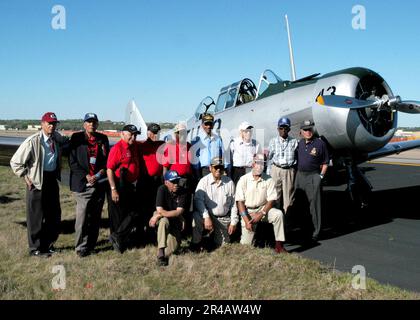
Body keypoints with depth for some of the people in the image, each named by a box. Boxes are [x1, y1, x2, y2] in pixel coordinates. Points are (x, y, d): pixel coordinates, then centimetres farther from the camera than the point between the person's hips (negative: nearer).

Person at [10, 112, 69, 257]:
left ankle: (48, 244, 33)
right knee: (36, 216, 5)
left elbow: (66, 143, 25)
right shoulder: (33, 141, -17)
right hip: (37, 181, -6)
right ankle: (36, 248, 21)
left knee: (54, 214, 15)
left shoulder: (57, 138, 0)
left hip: (52, 180, 6)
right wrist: (26, 178, -11)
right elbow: (15, 162, -12)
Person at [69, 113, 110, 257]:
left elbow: (107, 159, 14)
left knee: (95, 217, 9)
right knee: (82, 217, -5)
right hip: (83, 184, -3)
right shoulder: (76, 138, 1)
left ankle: (91, 245, 20)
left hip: (100, 183, 4)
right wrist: (86, 176, -12)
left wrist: (102, 171, -5)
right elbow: (72, 161, -3)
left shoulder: (103, 139, 11)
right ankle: (81, 247, 5)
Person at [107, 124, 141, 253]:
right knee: (118, 216, 3)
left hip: (130, 186, 8)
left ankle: (117, 237, 20)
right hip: (118, 186, -8)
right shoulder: (117, 148, -14)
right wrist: (113, 189, -22)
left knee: (134, 213, 10)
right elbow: (109, 169, -18)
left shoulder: (135, 147, 10)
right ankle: (118, 243, 15)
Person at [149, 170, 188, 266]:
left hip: (175, 222, 2)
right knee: (164, 221, -40)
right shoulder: (162, 189, -18)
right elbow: (160, 210, -25)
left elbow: (179, 212, -24)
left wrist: (159, 215, -27)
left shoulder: (182, 193, -14)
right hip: (161, 217, -2)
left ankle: (165, 254, 18)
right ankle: (161, 252, -35)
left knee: (173, 246, -19)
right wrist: (174, 213, -23)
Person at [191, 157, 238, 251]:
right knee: (196, 217, -33)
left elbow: (233, 203, 5)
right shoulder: (204, 181, -6)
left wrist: (233, 222, 1)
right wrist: (206, 217, -28)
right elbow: (198, 200, -16)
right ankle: (196, 244, -13)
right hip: (208, 215, -2)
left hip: (224, 219, 2)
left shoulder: (229, 182, 1)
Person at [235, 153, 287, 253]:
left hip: (263, 209, 1)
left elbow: (271, 200, -4)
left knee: (278, 214, -29)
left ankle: (279, 245, -20)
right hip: (248, 212, -1)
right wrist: (246, 220, -15)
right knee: (246, 245, -6)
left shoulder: (269, 180, -3)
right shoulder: (243, 180, -5)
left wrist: (261, 214, -17)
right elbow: (240, 202, -7)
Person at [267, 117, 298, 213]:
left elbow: (297, 157, 6)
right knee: (276, 194, 6)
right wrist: (268, 173, 5)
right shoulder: (273, 141, 3)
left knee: (288, 195, 4)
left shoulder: (294, 142, 2)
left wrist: (296, 172, 3)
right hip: (276, 170, 0)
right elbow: (270, 158, 6)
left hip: (289, 171, 0)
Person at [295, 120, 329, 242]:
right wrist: (296, 172, 11)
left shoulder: (320, 143, -4)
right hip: (300, 175, 5)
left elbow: (325, 162, -1)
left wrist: (321, 176, -8)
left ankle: (316, 231, 3)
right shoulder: (299, 143, 10)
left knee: (314, 204, -4)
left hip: (313, 176, -5)